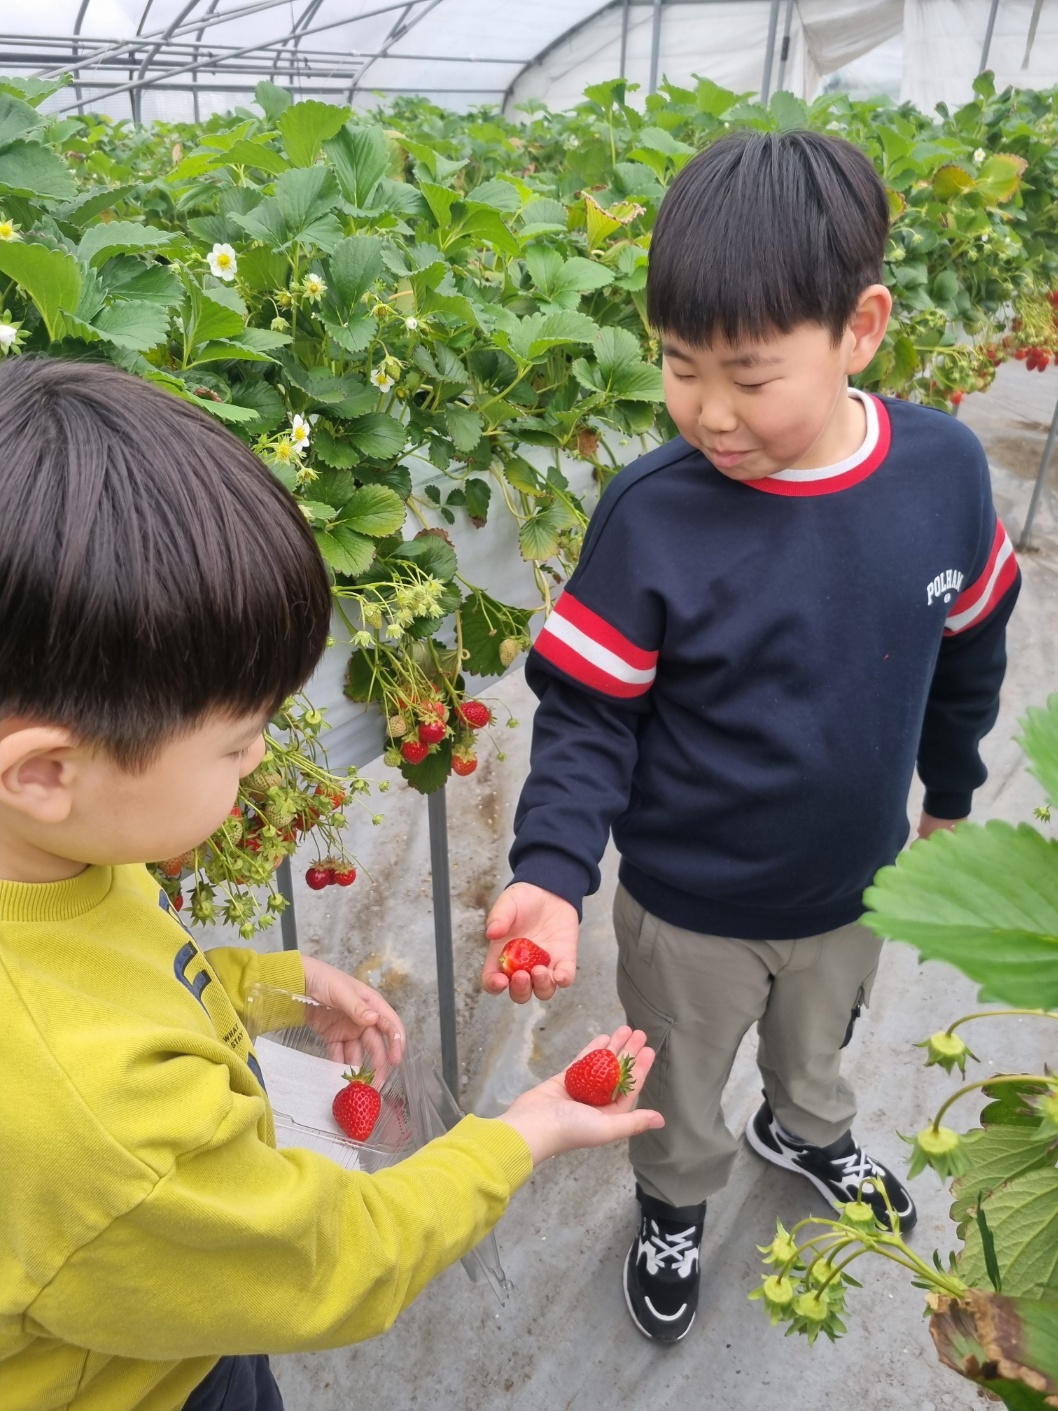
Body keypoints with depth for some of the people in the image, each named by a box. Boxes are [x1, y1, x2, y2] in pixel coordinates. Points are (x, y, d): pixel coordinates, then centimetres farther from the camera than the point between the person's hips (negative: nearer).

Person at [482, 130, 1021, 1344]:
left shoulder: (945, 468, -15)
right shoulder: (653, 514, -26)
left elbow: (966, 651, 1)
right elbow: (586, 713, -19)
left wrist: (950, 791, 13)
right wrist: (551, 872, -32)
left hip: (857, 881, 4)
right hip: (690, 907, -3)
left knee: (819, 1042, 34)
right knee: (679, 1088, 24)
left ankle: (805, 1132, 68)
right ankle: (674, 1206, 57)